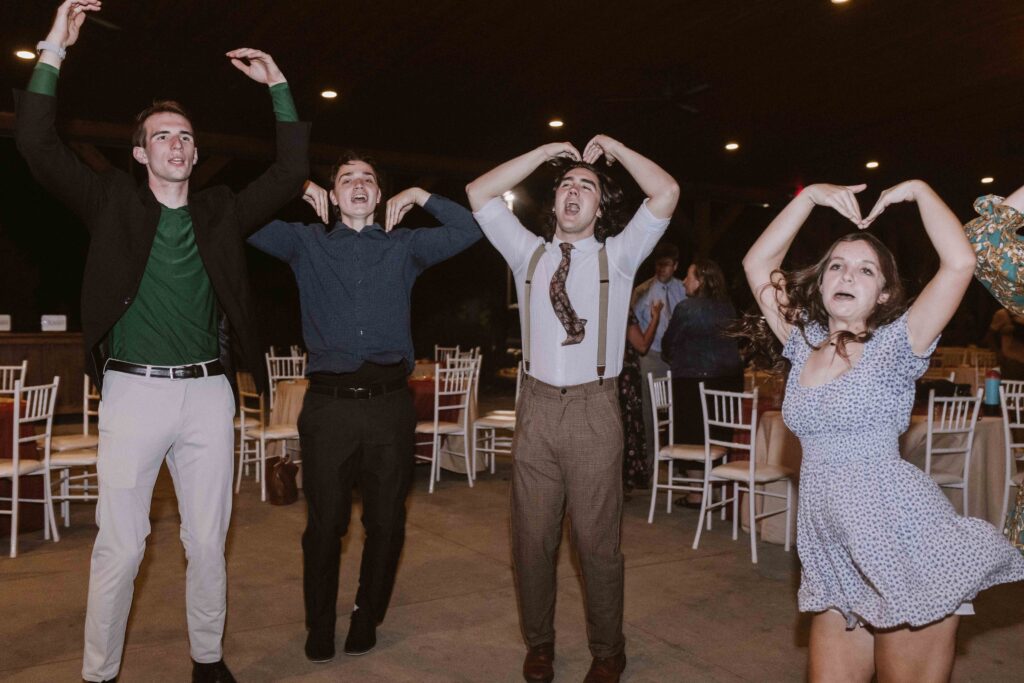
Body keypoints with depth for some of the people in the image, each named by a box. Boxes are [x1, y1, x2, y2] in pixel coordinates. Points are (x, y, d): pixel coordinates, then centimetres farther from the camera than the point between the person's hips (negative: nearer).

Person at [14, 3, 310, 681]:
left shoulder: (221, 211, 11)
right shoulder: (114, 202, 6)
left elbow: (292, 171, 9)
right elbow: (39, 146, -3)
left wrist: (278, 85, 5)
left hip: (208, 394, 2)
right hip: (133, 392, -2)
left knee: (208, 542, 10)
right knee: (120, 547, 2)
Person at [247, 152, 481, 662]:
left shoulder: (404, 246, 12)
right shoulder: (306, 242, 11)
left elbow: (468, 231, 7)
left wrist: (421, 196, 8)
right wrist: (296, 191, 6)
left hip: (389, 404, 1)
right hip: (328, 404, -1)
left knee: (386, 523, 10)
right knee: (324, 523, 9)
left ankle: (367, 620, 30)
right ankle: (320, 629, 27)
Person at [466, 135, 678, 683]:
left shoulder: (618, 255, 7)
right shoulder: (529, 253, 13)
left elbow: (666, 193, -3)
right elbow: (479, 193, 11)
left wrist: (613, 147, 7)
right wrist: (544, 152, 11)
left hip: (594, 411, -2)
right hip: (537, 407, 2)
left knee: (598, 541, 3)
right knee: (532, 538, 8)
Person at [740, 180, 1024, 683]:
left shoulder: (894, 346, -5)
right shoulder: (804, 344, 8)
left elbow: (960, 263, -16)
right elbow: (757, 264, 8)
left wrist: (917, 191, -6)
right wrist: (810, 197, 4)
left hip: (905, 546, -4)